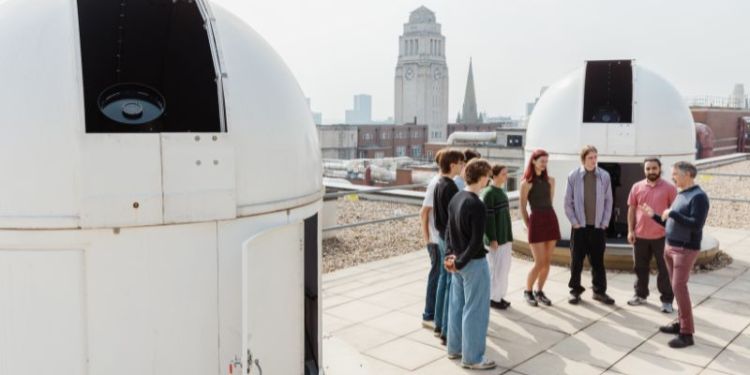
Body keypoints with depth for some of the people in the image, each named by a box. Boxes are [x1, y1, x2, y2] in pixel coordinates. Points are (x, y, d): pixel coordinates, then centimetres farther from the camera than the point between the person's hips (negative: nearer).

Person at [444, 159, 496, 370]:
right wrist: (459, 262, -12)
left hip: (458, 261, 9)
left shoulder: (455, 199, 4)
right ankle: (472, 358, 12)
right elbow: (476, 242, -22)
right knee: (475, 310, 3)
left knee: (457, 305, 18)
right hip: (474, 263, -8)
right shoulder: (477, 206, -21)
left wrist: (450, 255, 5)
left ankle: (455, 348, 31)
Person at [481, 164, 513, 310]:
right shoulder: (488, 193, -16)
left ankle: (500, 295, 25)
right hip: (495, 238, -9)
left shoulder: (501, 191, 11)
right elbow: (488, 217, -19)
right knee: (496, 268, 0)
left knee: (505, 268, 14)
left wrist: (509, 236, 18)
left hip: (505, 237, 9)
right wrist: (492, 239, -19)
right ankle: (493, 298, 12)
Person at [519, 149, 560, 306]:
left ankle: (539, 292, 21)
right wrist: (529, 226, 0)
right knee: (539, 263, -6)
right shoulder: (526, 182, -4)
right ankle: (528, 291, 14)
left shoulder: (550, 180, 10)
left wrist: (549, 217, 12)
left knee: (547, 262, 6)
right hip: (536, 221, -5)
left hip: (551, 220, 5)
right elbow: (522, 208, -1)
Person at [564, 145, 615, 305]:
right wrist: (574, 222, -6)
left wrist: (604, 223, 0)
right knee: (576, 261, 6)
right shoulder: (573, 176, -5)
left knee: (598, 261, 10)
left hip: (598, 226, 1)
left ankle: (599, 291, 21)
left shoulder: (604, 176, -1)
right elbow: (568, 203, -2)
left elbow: (608, 201, 4)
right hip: (579, 226, -1)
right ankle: (575, 290, 18)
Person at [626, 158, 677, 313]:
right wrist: (630, 230, 3)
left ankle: (667, 300, 13)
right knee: (640, 267, 13)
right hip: (640, 235, 3)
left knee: (664, 269, 4)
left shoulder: (669, 188, -4)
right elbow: (632, 209, 8)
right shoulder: (637, 187, 4)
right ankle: (640, 295, 28)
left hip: (661, 235, -3)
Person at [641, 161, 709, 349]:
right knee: (677, 287, 12)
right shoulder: (680, 195, 13)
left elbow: (696, 225, -24)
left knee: (679, 287, -9)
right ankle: (681, 322, 21)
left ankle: (687, 333, -3)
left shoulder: (698, 196, -14)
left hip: (685, 249, -8)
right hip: (670, 247, 9)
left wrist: (672, 213, -21)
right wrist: (654, 215, 10)